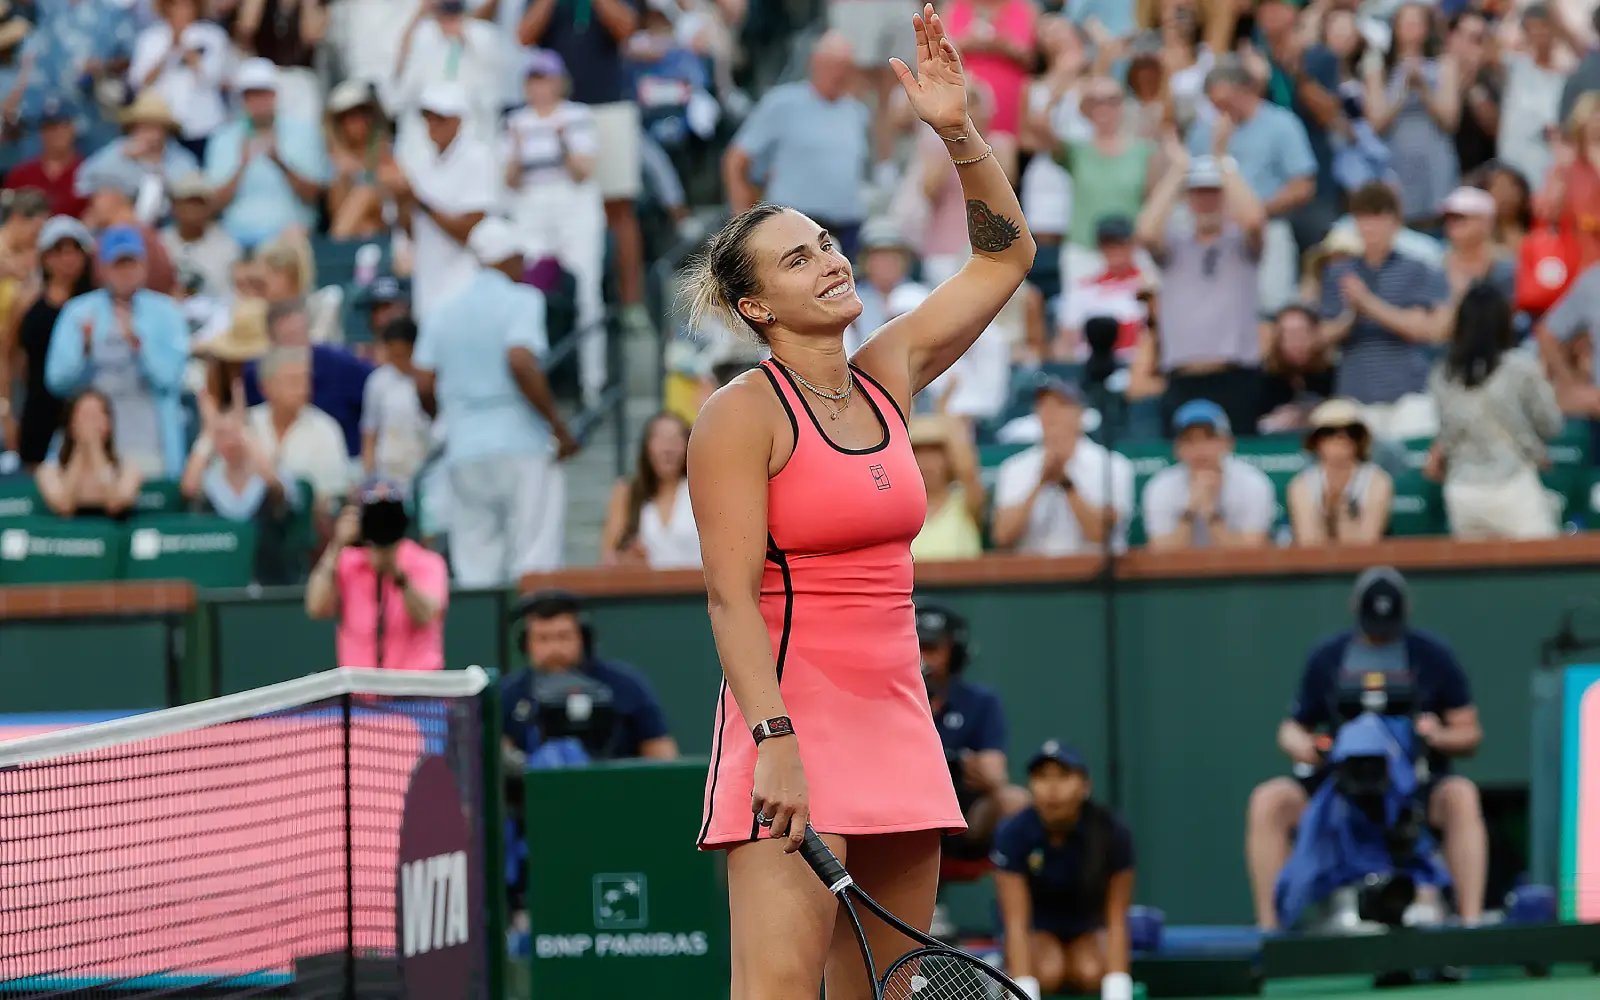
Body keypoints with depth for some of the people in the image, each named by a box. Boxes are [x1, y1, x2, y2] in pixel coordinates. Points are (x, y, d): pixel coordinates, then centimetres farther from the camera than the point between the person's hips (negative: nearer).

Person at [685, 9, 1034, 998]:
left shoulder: (888, 377, 13)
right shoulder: (743, 413, -6)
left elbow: (1005, 255, 21)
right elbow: (732, 596, -12)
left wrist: (960, 133, 8)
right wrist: (775, 742, -23)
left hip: (897, 724, 7)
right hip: (791, 735, -7)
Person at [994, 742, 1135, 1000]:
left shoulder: (1111, 833, -25)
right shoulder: (1013, 834, -26)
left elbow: (1116, 921, -23)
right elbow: (1017, 922, -28)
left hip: (1088, 924, 1)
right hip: (1037, 926, -1)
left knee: (1091, 973, -31)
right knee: (1048, 972, -33)